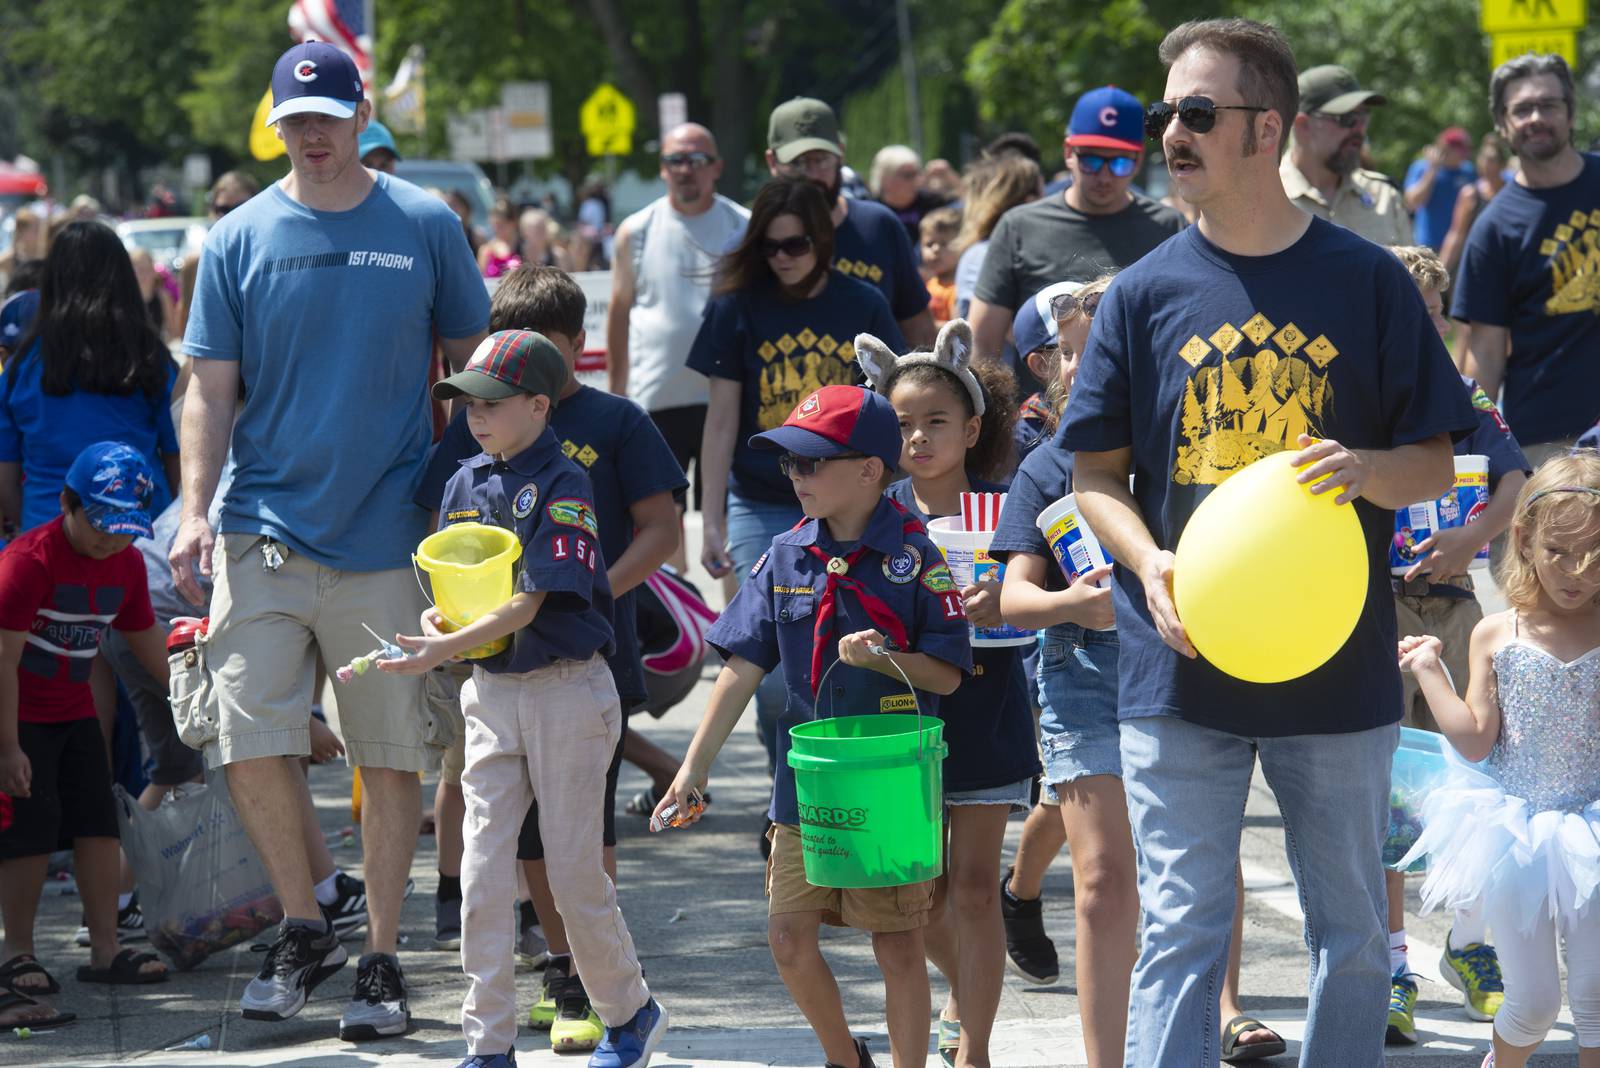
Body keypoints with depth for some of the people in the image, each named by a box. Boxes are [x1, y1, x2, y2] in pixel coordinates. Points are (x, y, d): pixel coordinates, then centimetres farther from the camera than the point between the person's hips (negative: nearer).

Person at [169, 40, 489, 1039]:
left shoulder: (426, 227, 2)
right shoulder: (240, 239, 3)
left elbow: (473, 364, 10)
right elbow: (212, 389, 5)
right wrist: (195, 511, -7)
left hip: (389, 536, -1)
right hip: (263, 532, 1)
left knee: (391, 758, 3)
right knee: (252, 743, -7)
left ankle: (382, 961, 14)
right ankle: (306, 928, 14)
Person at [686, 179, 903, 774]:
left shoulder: (862, 306, 3)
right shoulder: (737, 306, 1)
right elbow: (721, 418, 4)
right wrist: (711, 521, 2)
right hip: (761, 507, -1)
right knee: (775, 677, -7)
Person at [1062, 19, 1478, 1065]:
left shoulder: (1366, 281, 0)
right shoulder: (1146, 293, 2)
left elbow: (1435, 465, 3)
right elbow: (1096, 471, 6)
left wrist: (1364, 468, -19)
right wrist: (1149, 565, -13)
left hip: (1340, 665, 0)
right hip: (1182, 667, 0)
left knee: (1355, 931, 9)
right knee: (1182, 931, -2)